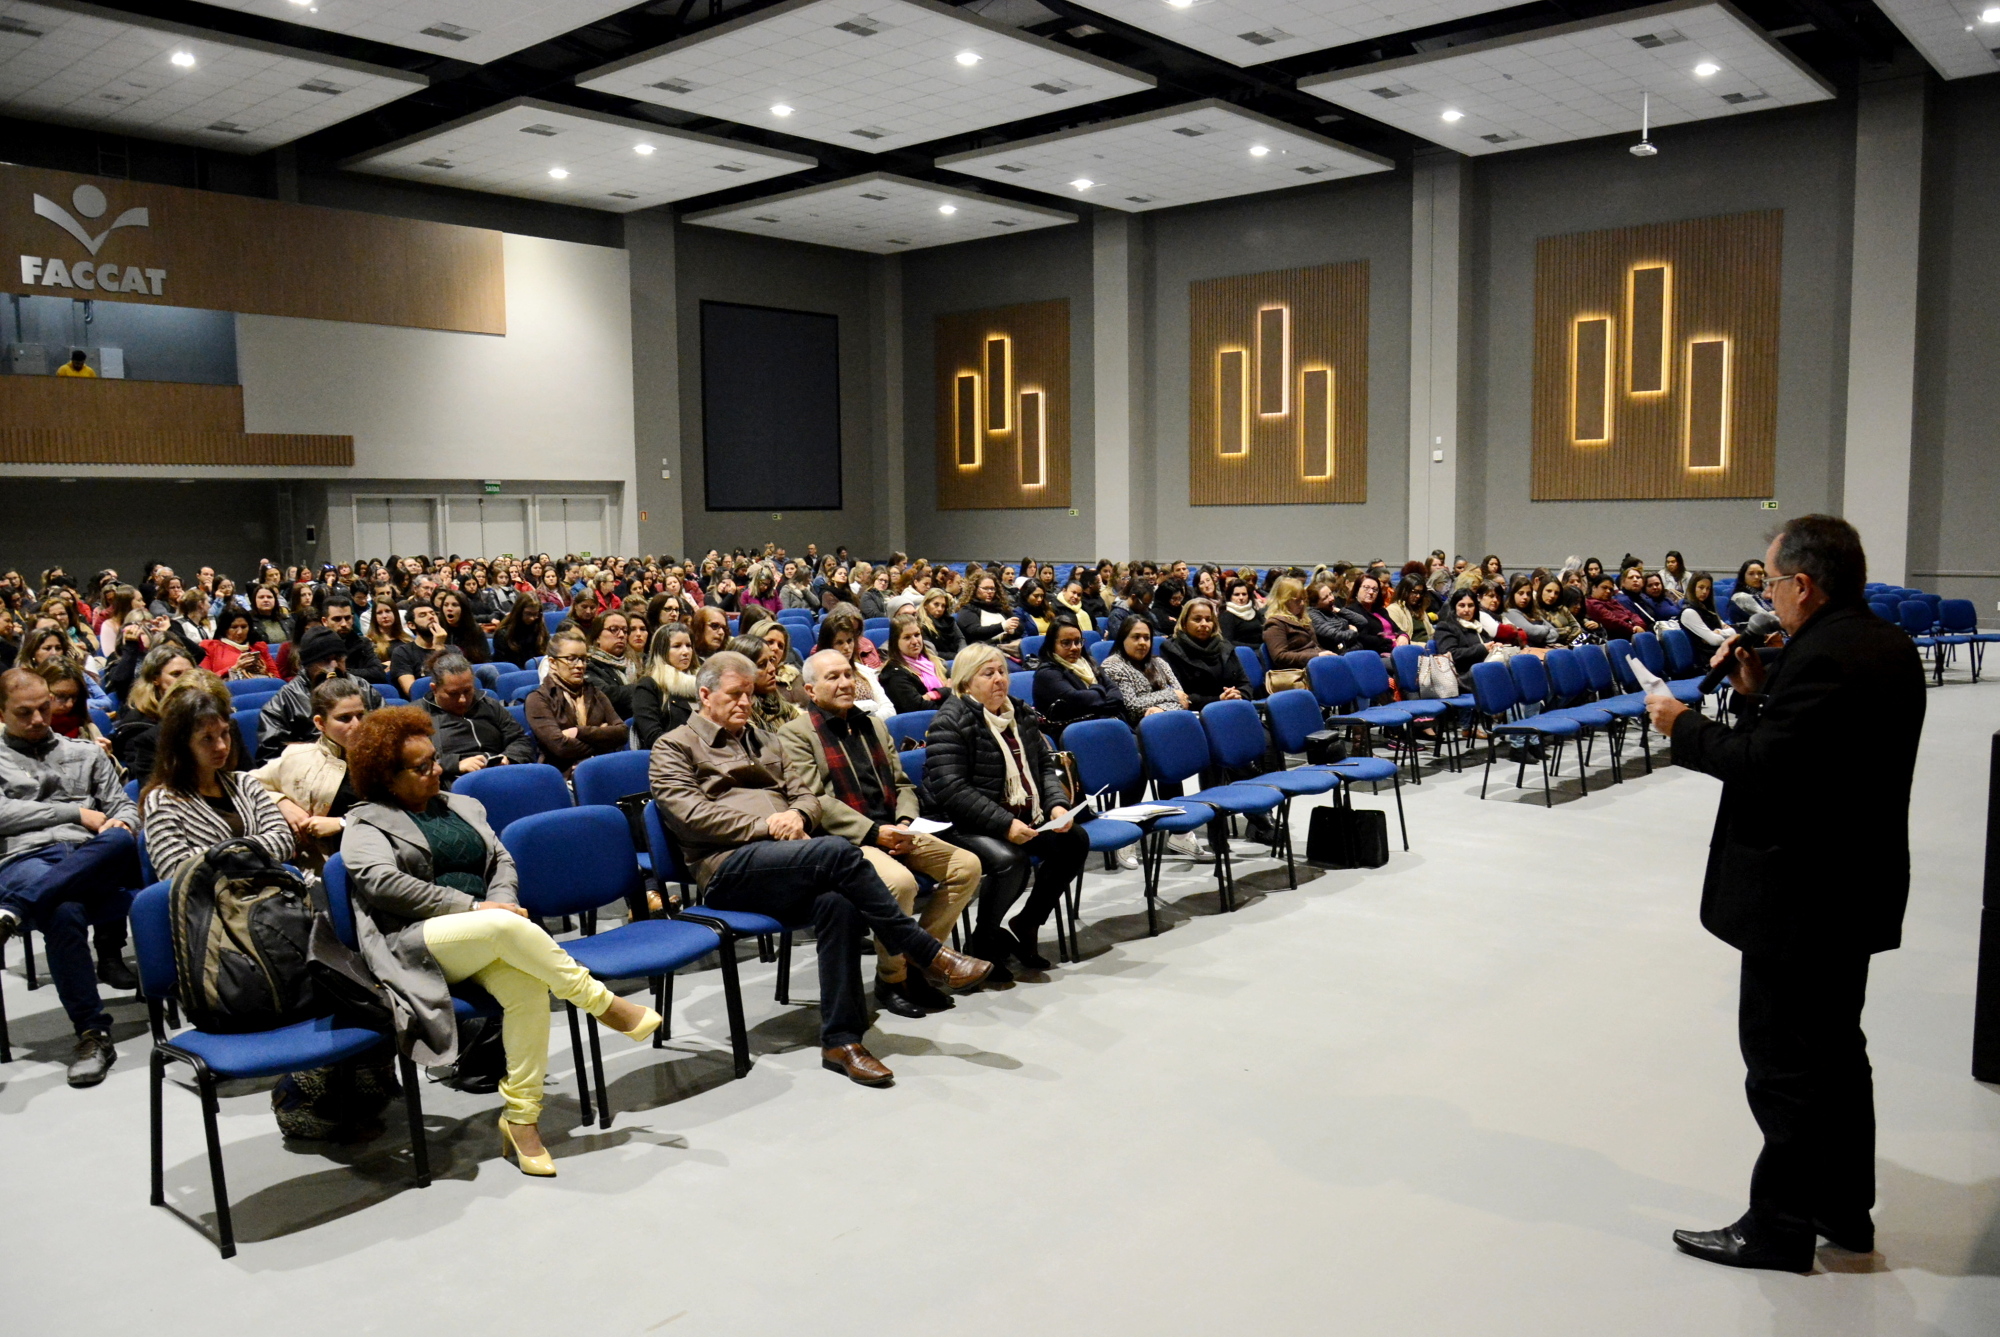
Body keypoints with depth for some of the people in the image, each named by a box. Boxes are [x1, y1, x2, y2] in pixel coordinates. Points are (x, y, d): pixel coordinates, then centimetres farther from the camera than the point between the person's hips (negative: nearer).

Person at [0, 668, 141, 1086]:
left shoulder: (86, 754, 28)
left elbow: (123, 806, 22)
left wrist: (121, 823, -3)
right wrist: (78, 813, 0)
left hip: (92, 859, 2)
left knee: (121, 841, -38)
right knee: (65, 912, -39)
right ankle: (92, 1035, -32)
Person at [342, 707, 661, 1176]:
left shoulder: (461, 806, 24)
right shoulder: (367, 823, 6)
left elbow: (502, 859, 17)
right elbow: (383, 882, -11)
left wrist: (502, 901, -7)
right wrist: (472, 907, -17)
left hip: (485, 936, 5)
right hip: (417, 943, -5)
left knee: (527, 984, -29)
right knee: (506, 927, -35)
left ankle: (521, 1116, -22)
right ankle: (601, 1003, -21)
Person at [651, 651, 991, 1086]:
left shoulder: (763, 741, 29)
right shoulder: (674, 748, 10)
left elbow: (807, 793, 23)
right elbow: (692, 814, -5)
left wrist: (796, 815, -2)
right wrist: (765, 824, -12)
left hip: (787, 863, 6)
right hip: (729, 867, -5)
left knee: (836, 901, -31)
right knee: (838, 851, -31)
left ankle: (840, 1040, -26)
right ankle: (929, 956, -23)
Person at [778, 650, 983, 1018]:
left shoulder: (873, 725, 21)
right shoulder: (795, 734, 0)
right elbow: (814, 801, -11)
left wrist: (904, 823, -2)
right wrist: (873, 832, -18)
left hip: (894, 832, 7)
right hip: (844, 840, -7)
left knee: (967, 865, -12)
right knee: (899, 881, -34)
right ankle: (890, 979, -10)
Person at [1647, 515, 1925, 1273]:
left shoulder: (1823, 656, -23)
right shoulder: (1888, 647, 9)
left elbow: (1763, 767, -26)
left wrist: (1683, 726, -13)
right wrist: (1758, 693, 4)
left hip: (1802, 893, -10)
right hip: (1857, 887, 10)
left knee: (1783, 1059, 0)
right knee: (1835, 1048, 21)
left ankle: (1780, 1226, 11)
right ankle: (1844, 1209, 33)